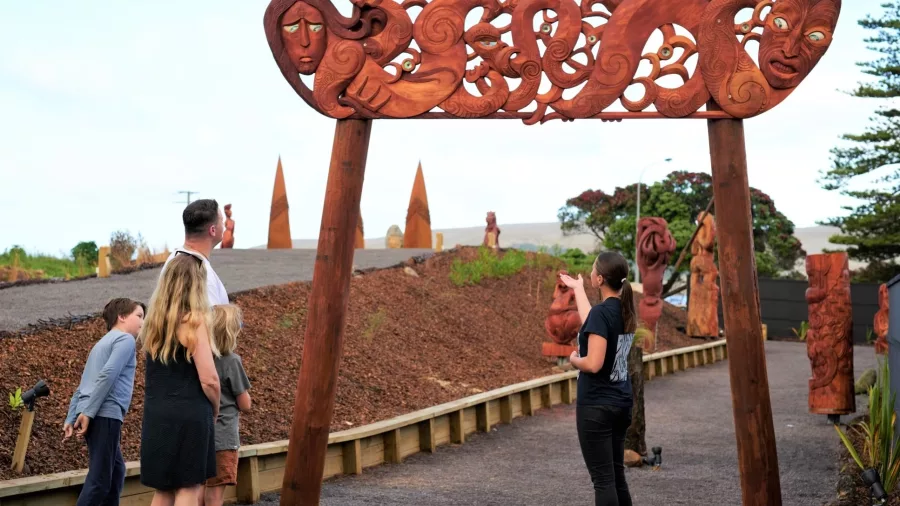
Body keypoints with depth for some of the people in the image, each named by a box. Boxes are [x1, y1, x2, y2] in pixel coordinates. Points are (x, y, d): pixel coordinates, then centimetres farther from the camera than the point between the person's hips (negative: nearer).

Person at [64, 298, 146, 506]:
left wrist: (70, 418, 18)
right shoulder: (125, 339, -2)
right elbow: (108, 374, -17)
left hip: (93, 415, 9)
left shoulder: (103, 342, 26)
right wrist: (88, 412, -19)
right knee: (99, 478, -8)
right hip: (106, 415, -9)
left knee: (116, 470, 18)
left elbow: (81, 388, 22)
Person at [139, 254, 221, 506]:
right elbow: (208, 379, -14)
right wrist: (214, 410, 1)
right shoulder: (193, 320, -12)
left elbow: (150, 375, 12)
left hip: (156, 416, 7)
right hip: (188, 416, -6)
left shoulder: (154, 320, 9)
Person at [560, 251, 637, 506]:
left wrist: (574, 359, -4)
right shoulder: (625, 310, 5)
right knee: (616, 474, 15)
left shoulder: (602, 312, -18)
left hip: (596, 405, -8)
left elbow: (593, 364, -25)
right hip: (621, 402, 8)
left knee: (603, 479, -4)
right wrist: (577, 287, 36)